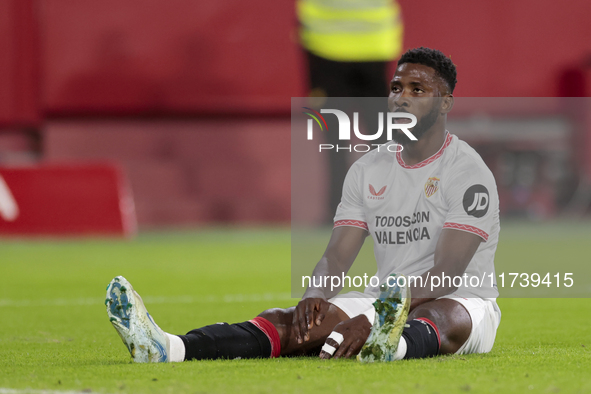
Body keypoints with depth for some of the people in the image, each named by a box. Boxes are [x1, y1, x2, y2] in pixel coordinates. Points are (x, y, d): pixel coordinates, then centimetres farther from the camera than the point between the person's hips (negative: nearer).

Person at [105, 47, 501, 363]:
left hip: (462, 302, -5)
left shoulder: (468, 171, -10)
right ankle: (171, 350, -45)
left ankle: (391, 347, -79)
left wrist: (369, 320, -34)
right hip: (383, 302, 5)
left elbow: (446, 276, -21)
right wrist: (314, 296, -22)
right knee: (291, 320, -20)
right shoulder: (368, 170, 12)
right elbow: (336, 257, 4)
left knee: (445, 314, -42)